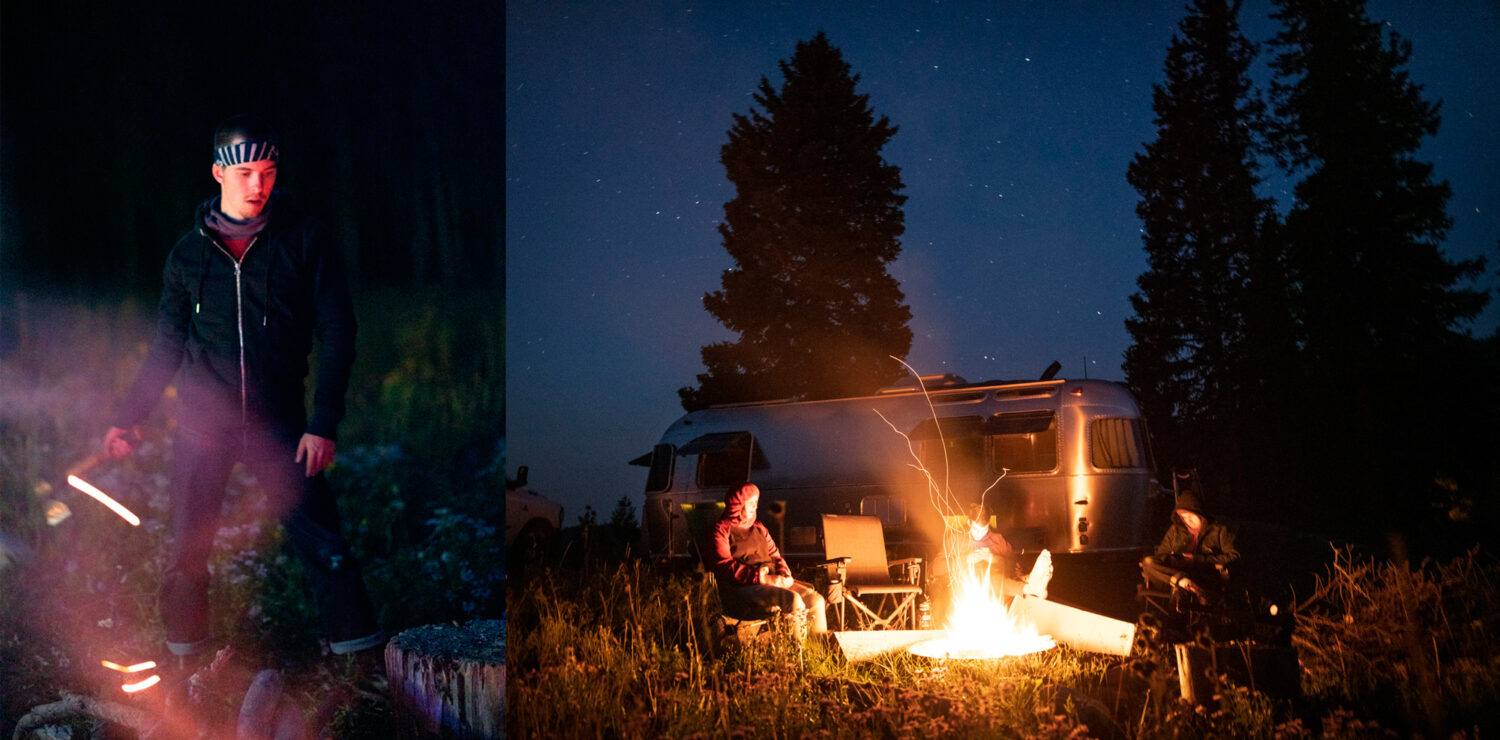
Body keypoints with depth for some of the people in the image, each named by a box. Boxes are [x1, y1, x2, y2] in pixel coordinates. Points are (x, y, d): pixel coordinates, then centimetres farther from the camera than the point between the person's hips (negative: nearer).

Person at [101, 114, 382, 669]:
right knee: (187, 551, 7)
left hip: (278, 426, -2)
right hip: (202, 425, 2)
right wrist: (128, 417, 13)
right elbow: (168, 347, 17)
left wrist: (324, 423, -9)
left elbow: (337, 331, -2)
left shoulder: (304, 239, 0)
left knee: (323, 546, -6)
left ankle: (361, 652, 4)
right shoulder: (188, 253, 8)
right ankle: (184, 656, 26)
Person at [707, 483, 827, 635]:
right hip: (745, 586, -7)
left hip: (774, 580, 7)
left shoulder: (759, 528, 25)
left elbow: (775, 555, 25)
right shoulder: (721, 530, 2)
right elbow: (725, 567, -10)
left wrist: (784, 575, 0)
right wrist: (762, 578, -17)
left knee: (816, 600, -14)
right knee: (793, 599, -31)